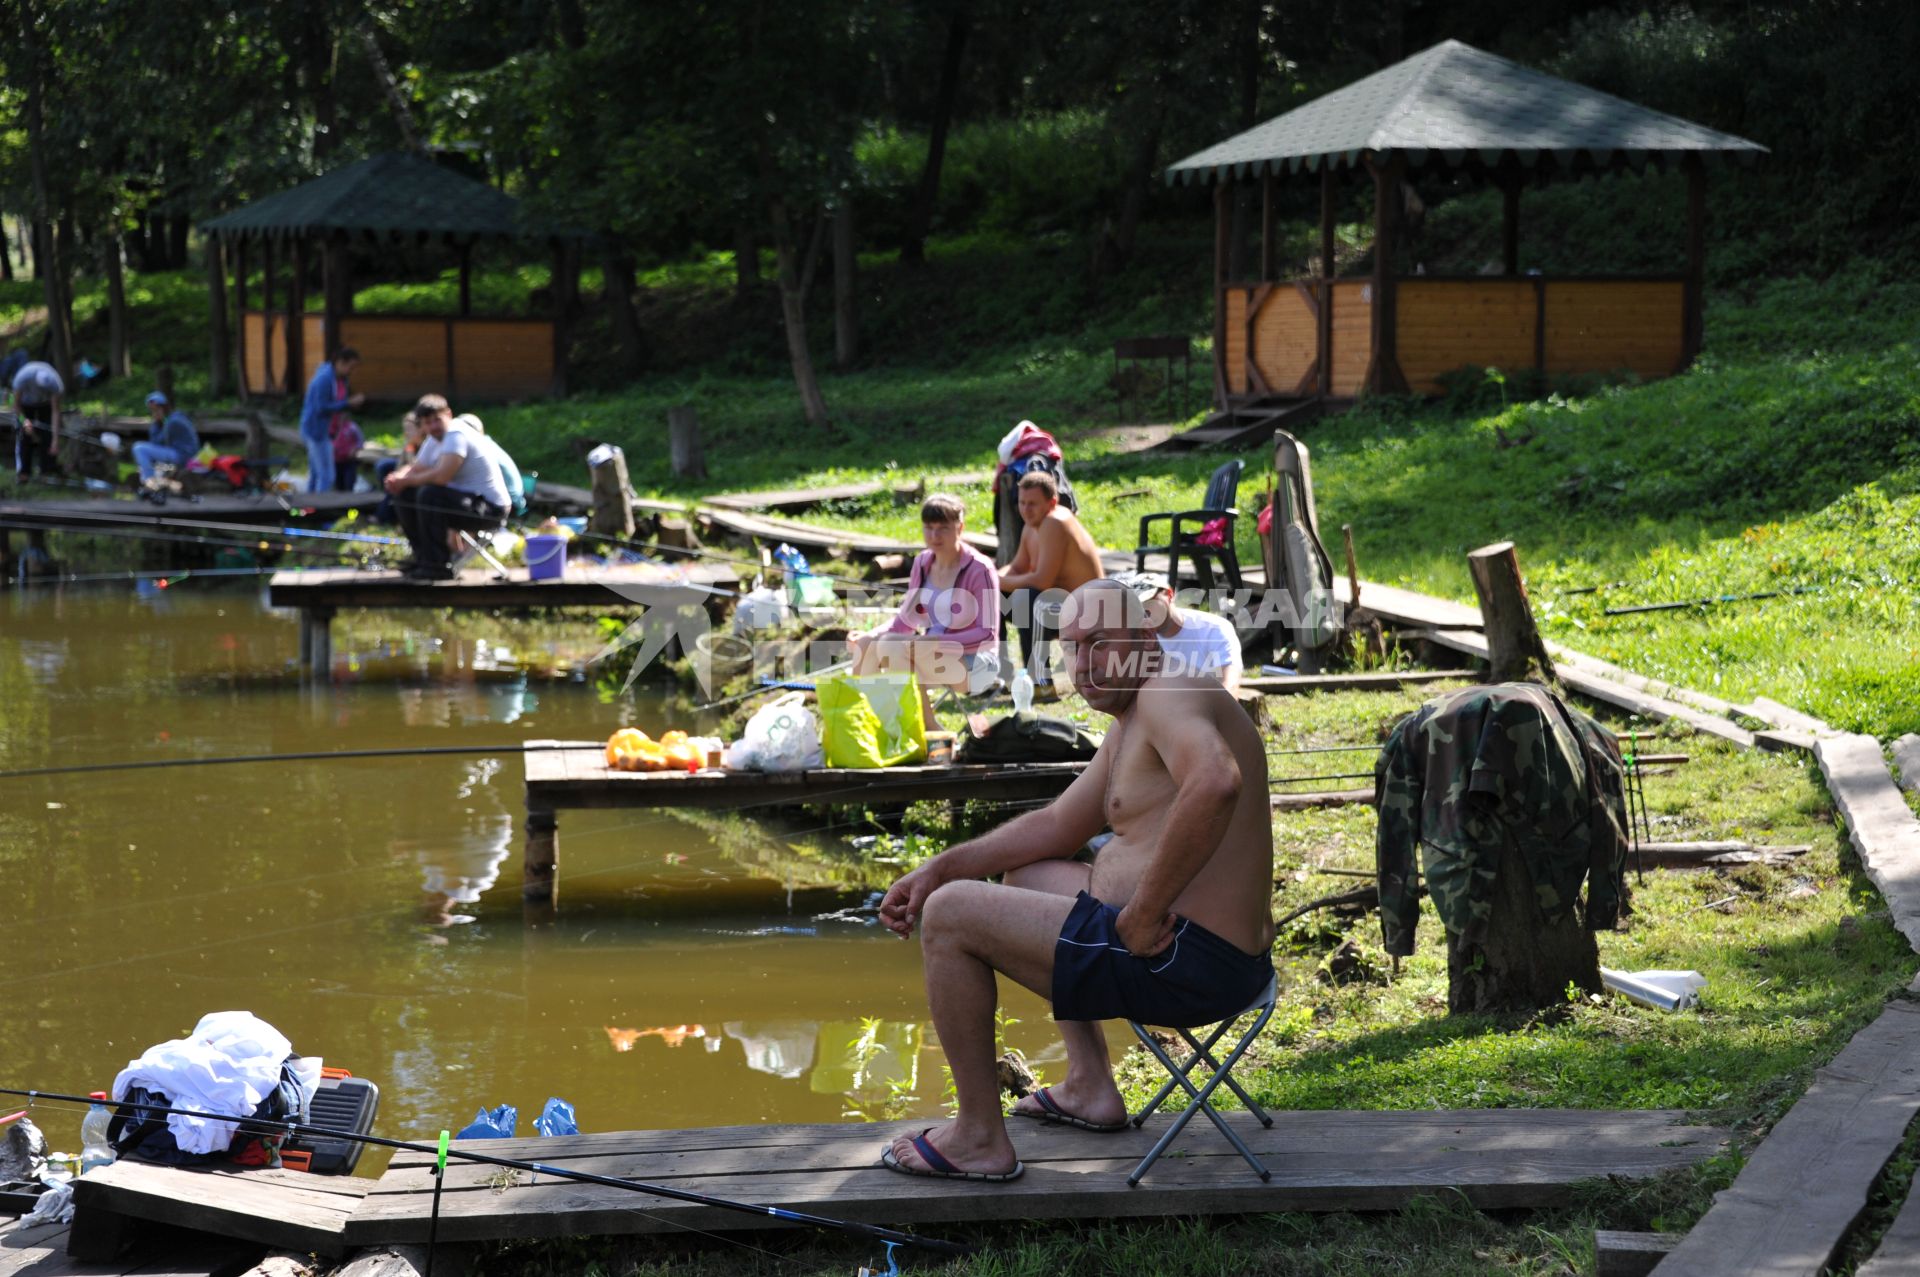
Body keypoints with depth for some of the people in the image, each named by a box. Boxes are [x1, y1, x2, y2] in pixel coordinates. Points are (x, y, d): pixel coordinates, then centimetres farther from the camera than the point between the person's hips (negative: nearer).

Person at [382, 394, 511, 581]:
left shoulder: (457, 436, -20)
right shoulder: (434, 440, 10)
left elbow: (441, 476, -32)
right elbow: (416, 469, 14)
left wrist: (406, 480, -18)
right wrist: (397, 477, -10)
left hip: (490, 508, -10)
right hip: (465, 500, 10)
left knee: (429, 494, -31)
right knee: (405, 495, 5)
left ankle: (438, 565, -23)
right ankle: (423, 557, 11)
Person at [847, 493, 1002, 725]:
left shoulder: (979, 570, -13)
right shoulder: (922, 563, 8)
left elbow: (988, 634, -15)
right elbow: (905, 619, 15)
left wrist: (935, 642, -26)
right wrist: (869, 636, -4)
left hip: (973, 663, -7)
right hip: (931, 657, 7)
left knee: (893, 647, -30)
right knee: (866, 645, -15)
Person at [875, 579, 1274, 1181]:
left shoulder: (1168, 696, -15)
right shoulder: (1128, 726, 19)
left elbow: (1215, 783, -38)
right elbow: (1056, 826, 31)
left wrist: (1143, 912, -31)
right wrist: (939, 868, 22)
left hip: (1189, 961, -11)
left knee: (950, 915, -7)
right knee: (1025, 875, 35)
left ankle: (979, 1137, -1)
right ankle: (1090, 1087, 28)